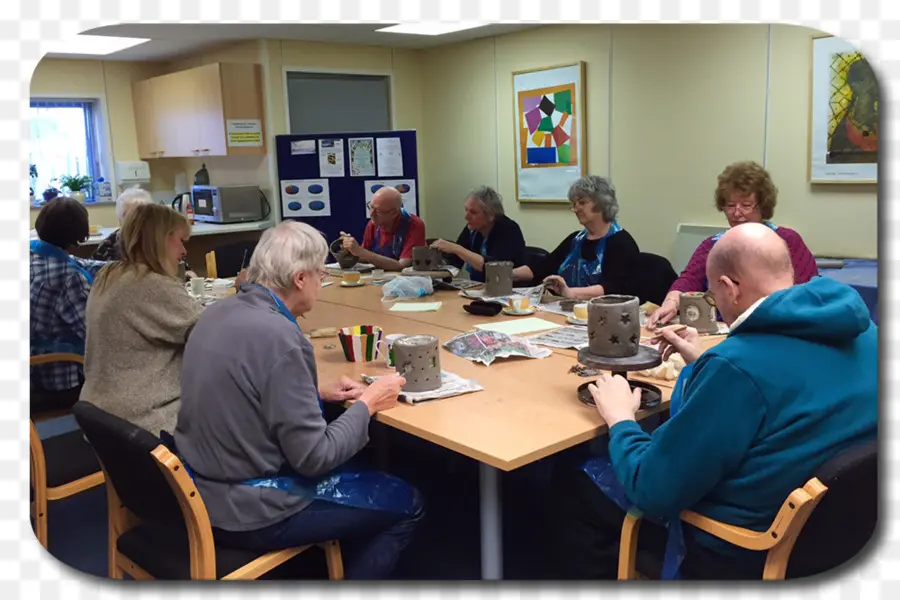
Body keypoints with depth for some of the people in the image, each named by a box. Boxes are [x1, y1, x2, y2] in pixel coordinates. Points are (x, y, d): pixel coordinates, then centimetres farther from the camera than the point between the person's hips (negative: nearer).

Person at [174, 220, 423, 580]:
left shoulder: (220, 312, 0)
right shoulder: (279, 337, -27)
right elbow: (313, 457, -22)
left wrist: (317, 394, 9)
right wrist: (367, 404, -9)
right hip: (245, 511, -9)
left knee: (352, 471, 27)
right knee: (405, 505, 7)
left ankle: (342, 567, 39)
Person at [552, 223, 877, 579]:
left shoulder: (738, 364, -32)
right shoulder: (863, 332, -6)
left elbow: (652, 492, -25)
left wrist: (620, 420, -7)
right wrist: (705, 365, 16)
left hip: (746, 548, -8)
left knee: (572, 480, 12)